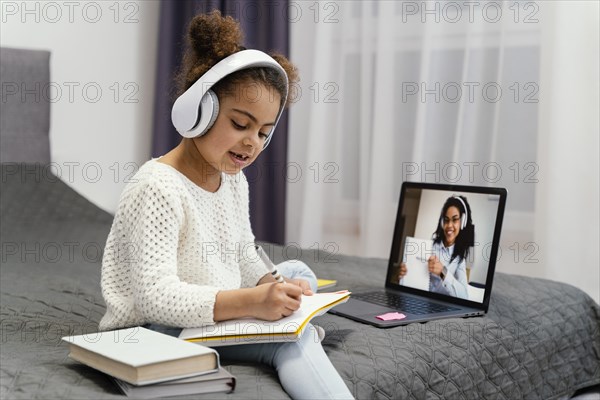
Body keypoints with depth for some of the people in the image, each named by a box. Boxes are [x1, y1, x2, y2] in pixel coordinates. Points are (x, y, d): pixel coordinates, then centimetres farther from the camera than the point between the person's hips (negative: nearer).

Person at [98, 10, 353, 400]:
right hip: (154, 332, -9)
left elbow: (245, 259, 14)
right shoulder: (158, 188, -21)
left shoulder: (234, 179, 9)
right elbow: (155, 297, -29)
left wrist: (270, 285, -10)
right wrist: (250, 301, -39)